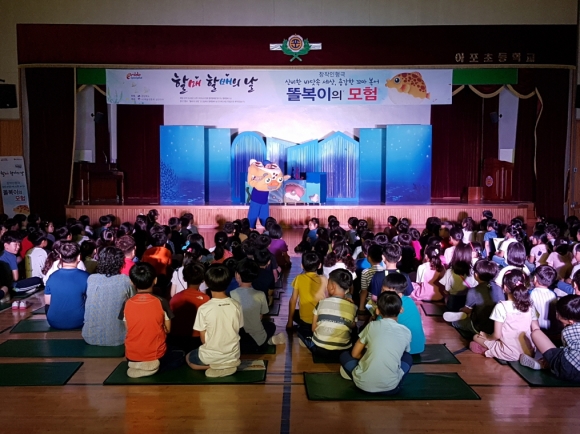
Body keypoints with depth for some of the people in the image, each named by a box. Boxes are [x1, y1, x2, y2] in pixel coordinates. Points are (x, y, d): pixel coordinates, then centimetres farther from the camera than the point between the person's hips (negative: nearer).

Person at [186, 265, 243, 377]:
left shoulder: (204, 308, -19)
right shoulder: (236, 305, -10)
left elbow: (203, 339, -9)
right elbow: (238, 331, 2)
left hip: (211, 356, -4)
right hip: (233, 355, 5)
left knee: (189, 358, 28)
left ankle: (215, 367, 2)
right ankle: (230, 364, 8)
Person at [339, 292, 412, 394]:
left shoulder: (372, 326, 3)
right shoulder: (406, 332, 6)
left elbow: (355, 354, 10)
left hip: (363, 383, 1)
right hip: (390, 387, 0)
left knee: (344, 355, 27)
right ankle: (394, 383, 11)